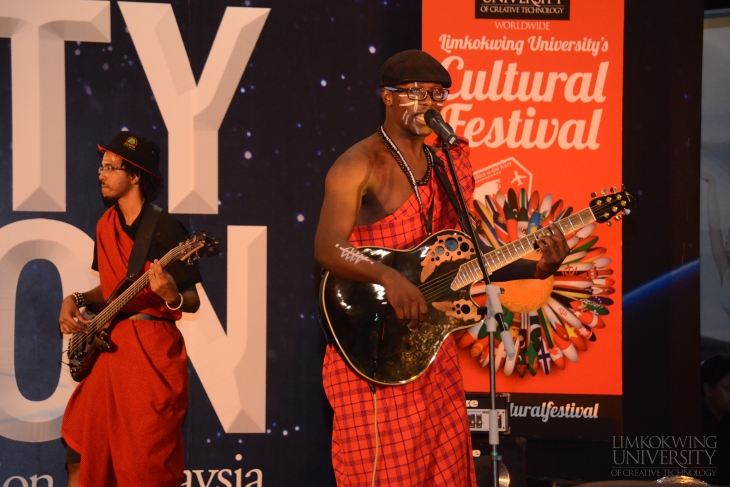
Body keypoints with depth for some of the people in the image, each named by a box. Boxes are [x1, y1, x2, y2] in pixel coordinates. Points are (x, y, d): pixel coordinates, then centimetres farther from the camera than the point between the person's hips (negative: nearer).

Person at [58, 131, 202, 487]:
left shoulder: (165, 229, -11)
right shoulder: (107, 225, 10)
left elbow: (193, 302, -10)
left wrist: (171, 297, -32)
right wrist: (75, 300, 4)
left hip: (152, 351, -7)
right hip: (109, 347, 7)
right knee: (80, 447, 8)